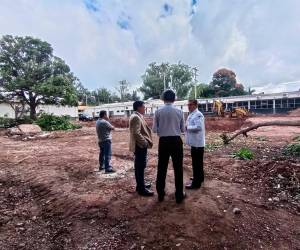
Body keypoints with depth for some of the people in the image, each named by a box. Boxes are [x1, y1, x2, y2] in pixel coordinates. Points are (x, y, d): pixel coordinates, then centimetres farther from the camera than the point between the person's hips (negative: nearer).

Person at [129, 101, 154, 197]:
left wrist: (146, 142, 14)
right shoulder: (136, 117, -17)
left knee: (139, 166, 18)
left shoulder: (137, 116, 17)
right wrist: (146, 143, -18)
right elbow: (136, 133, -25)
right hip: (140, 146, -11)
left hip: (140, 145, 11)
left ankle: (140, 185, 32)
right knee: (140, 166, -2)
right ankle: (141, 189, 8)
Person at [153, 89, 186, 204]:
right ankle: (179, 195, 22)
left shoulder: (158, 111, -4)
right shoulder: (179, 111, -3)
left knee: (161, 168, 12)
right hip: (176, 141, 0)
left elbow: (154, 129, -3)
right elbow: (183, 129, 2)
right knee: (178, 168, 11)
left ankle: (160, 194, 25)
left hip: (163, 141, 1)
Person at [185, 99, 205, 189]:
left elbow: (198, 127, -28)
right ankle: (199, 177, 37)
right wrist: (187, 127, 6)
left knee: (196, 163, -2)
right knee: (197, 162, 22)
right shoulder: (191, 114, 14)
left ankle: (196, 183, 8)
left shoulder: (198, 115, -17)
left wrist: (187, 127, -19)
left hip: (197, 143, -10)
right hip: (194, 142, 10)